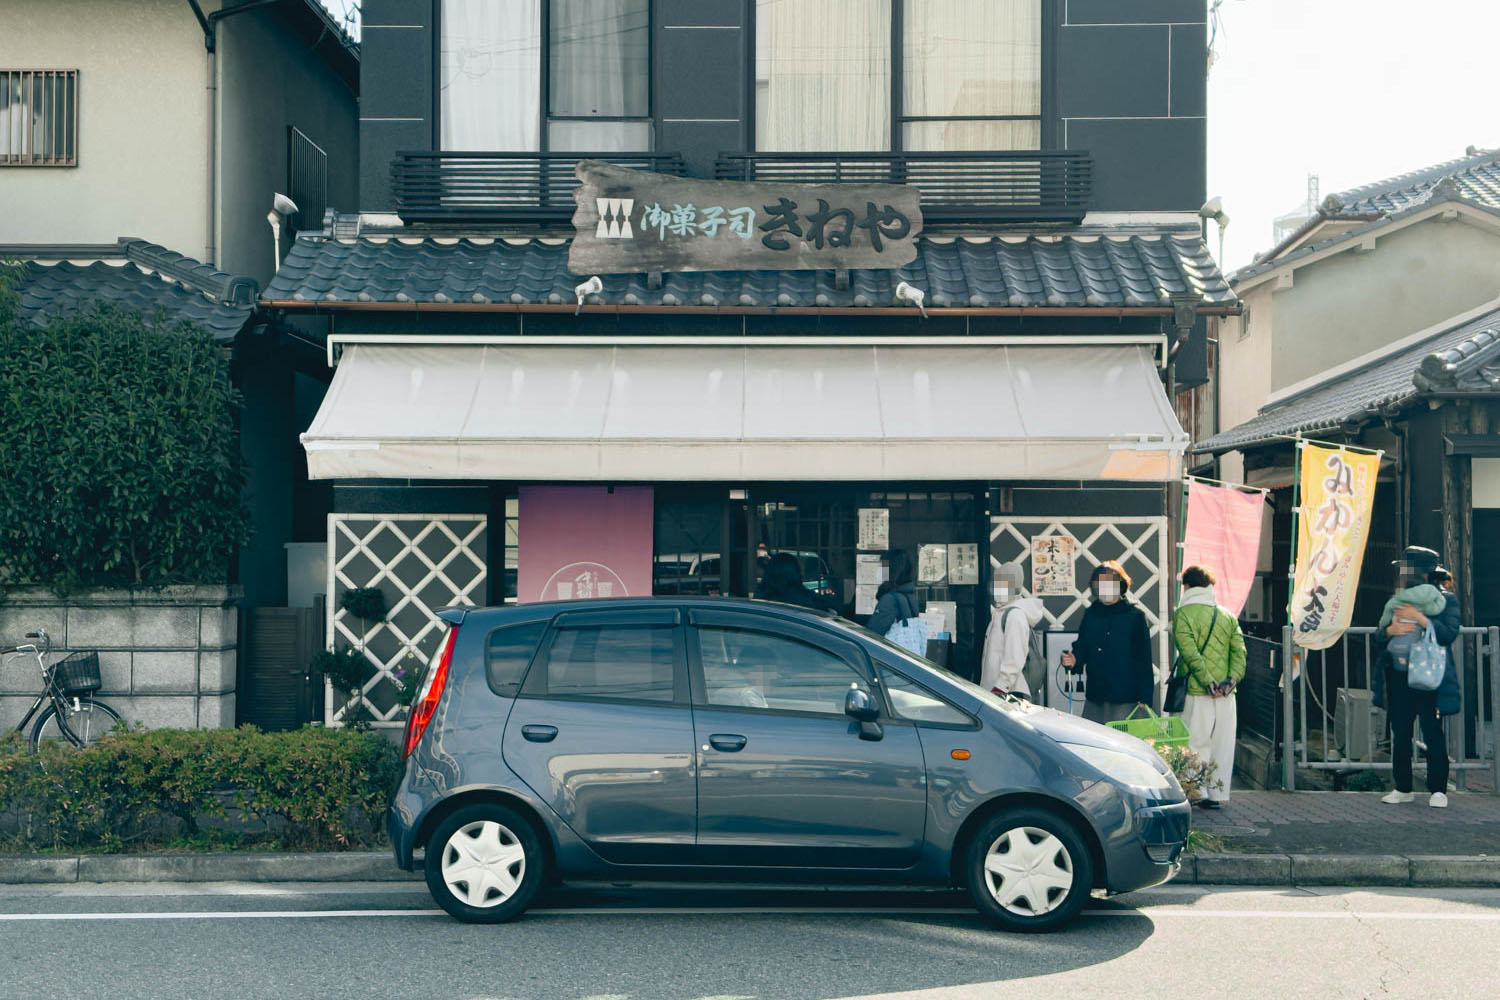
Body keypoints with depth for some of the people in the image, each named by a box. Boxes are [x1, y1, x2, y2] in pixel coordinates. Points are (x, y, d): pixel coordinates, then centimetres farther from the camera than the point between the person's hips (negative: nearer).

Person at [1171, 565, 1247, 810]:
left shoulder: (1183, 614, -4)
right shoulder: (1227, 616, 12)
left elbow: (1190, 652, -14)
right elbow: (1239, 651, 2)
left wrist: (1208, 682, -15)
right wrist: (1232, 679, -6)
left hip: (1197, 692, -4)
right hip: (1226, 695, 4)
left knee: (1196, 744, -1)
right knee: (1223, 744, 9)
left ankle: (1198, 794, -4)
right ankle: (1219, 794, 11)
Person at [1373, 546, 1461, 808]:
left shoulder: (1445, 601, 2)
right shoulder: (1395, 602, 15)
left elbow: (1449, 634, -12)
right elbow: (1379, 638, 15)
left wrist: (1420, 619, -18)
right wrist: (1390, 630, -7)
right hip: (1397, 678, 5)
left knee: (1433, 734, -3)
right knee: (1400, 734, 7)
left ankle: (1438, 790, 4)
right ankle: (1403, 788, 16)